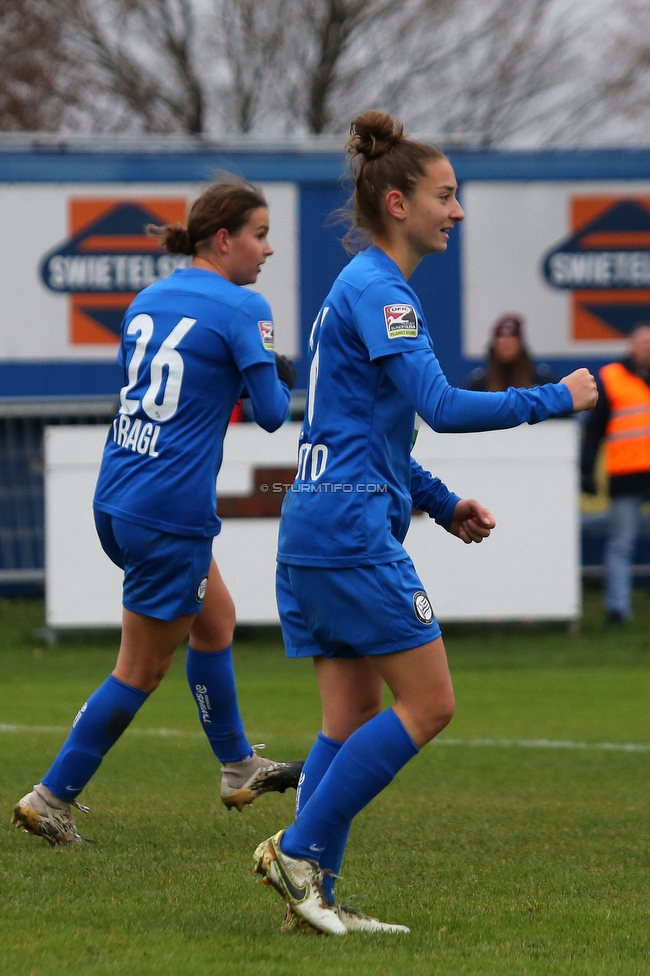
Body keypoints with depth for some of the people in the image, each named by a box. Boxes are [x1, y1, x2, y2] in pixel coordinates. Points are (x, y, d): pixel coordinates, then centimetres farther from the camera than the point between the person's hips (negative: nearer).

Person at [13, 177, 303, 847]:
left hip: (117, 500, 8)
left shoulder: (148, 301, 10)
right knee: (142, 670, 3)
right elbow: (272, 413, -10)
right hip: (171, 511, -8)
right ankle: (52, 797, 6)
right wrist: (282, 382, 10)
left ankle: (238, 767, 36)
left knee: (215, 618, 25)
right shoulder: (242, 308, -12)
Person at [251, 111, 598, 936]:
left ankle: (311, 896, 5)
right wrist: (555, 399, -12)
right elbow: (441, 406, -21)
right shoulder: (378, 290, -12)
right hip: (351, 528, -10)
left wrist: (442, 504, 20)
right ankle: (298, 850, -6)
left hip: (317, 527, 10)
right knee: (427, 702, -6)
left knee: (352, 719, 8)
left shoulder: (361, 288, 20)